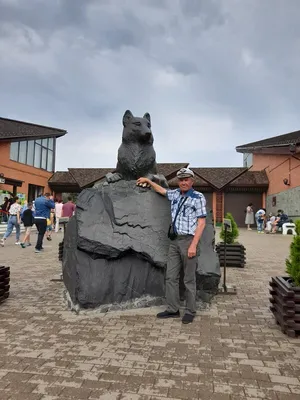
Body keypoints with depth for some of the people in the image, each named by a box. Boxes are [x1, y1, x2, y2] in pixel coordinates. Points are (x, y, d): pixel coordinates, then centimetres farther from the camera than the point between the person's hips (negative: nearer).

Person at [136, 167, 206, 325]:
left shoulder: (198, 197, -8)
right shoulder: (175, 194, 11)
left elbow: (201, 223, -12)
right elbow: (161, 190, 33)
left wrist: (193, 245, -18)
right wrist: (148, 181, 38)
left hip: (189, 240, -6)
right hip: (175, 241, 7)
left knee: (189, 279, 3)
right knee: (171, 277, 8)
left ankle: (190, 311, 16)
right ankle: (173, 309, 18)